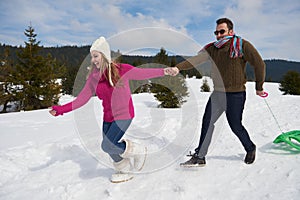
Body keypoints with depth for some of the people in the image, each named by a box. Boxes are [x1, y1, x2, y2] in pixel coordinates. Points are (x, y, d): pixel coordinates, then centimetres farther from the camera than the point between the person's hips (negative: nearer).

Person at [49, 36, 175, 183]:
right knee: (110, 148, 11)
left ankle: (138, 151, 13)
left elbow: (143, 73, -8)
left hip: (123, 115, -5)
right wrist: (61, 109, -6)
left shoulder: (121, 70, -13)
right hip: (108, 117, 5)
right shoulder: (94, 77, -1)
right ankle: (125, 172, 39)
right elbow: (82, 99, 1)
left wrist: (163, 71, -21)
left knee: (108, 145, -13)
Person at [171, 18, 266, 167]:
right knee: (207, 122, -1)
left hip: (235, 94, -4)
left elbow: (259, 65, -2)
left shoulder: (242, 45, -6)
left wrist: (259, 87, 3)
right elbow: (196, 59, -6)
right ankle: (199, 157, 9)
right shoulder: (212, 48, 7)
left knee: (235, 126, 5)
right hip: (217, 93, 4)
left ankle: (250, 149, 36)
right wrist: (178, 67, -21)